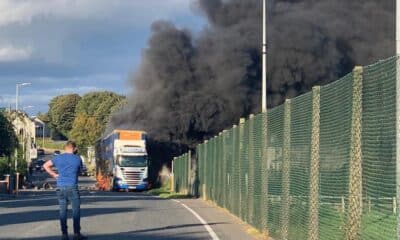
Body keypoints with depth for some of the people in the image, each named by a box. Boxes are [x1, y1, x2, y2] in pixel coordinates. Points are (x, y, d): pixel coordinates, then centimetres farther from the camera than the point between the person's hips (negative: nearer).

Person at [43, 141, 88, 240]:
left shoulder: (58, 158, 5)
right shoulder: (77, 159, 0)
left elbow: (46, 166, 9)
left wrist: (54, 174, 9)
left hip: (60, 187, 3)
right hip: (72, 187, -3)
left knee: (62, 211, 5)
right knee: (76, 211, 3)